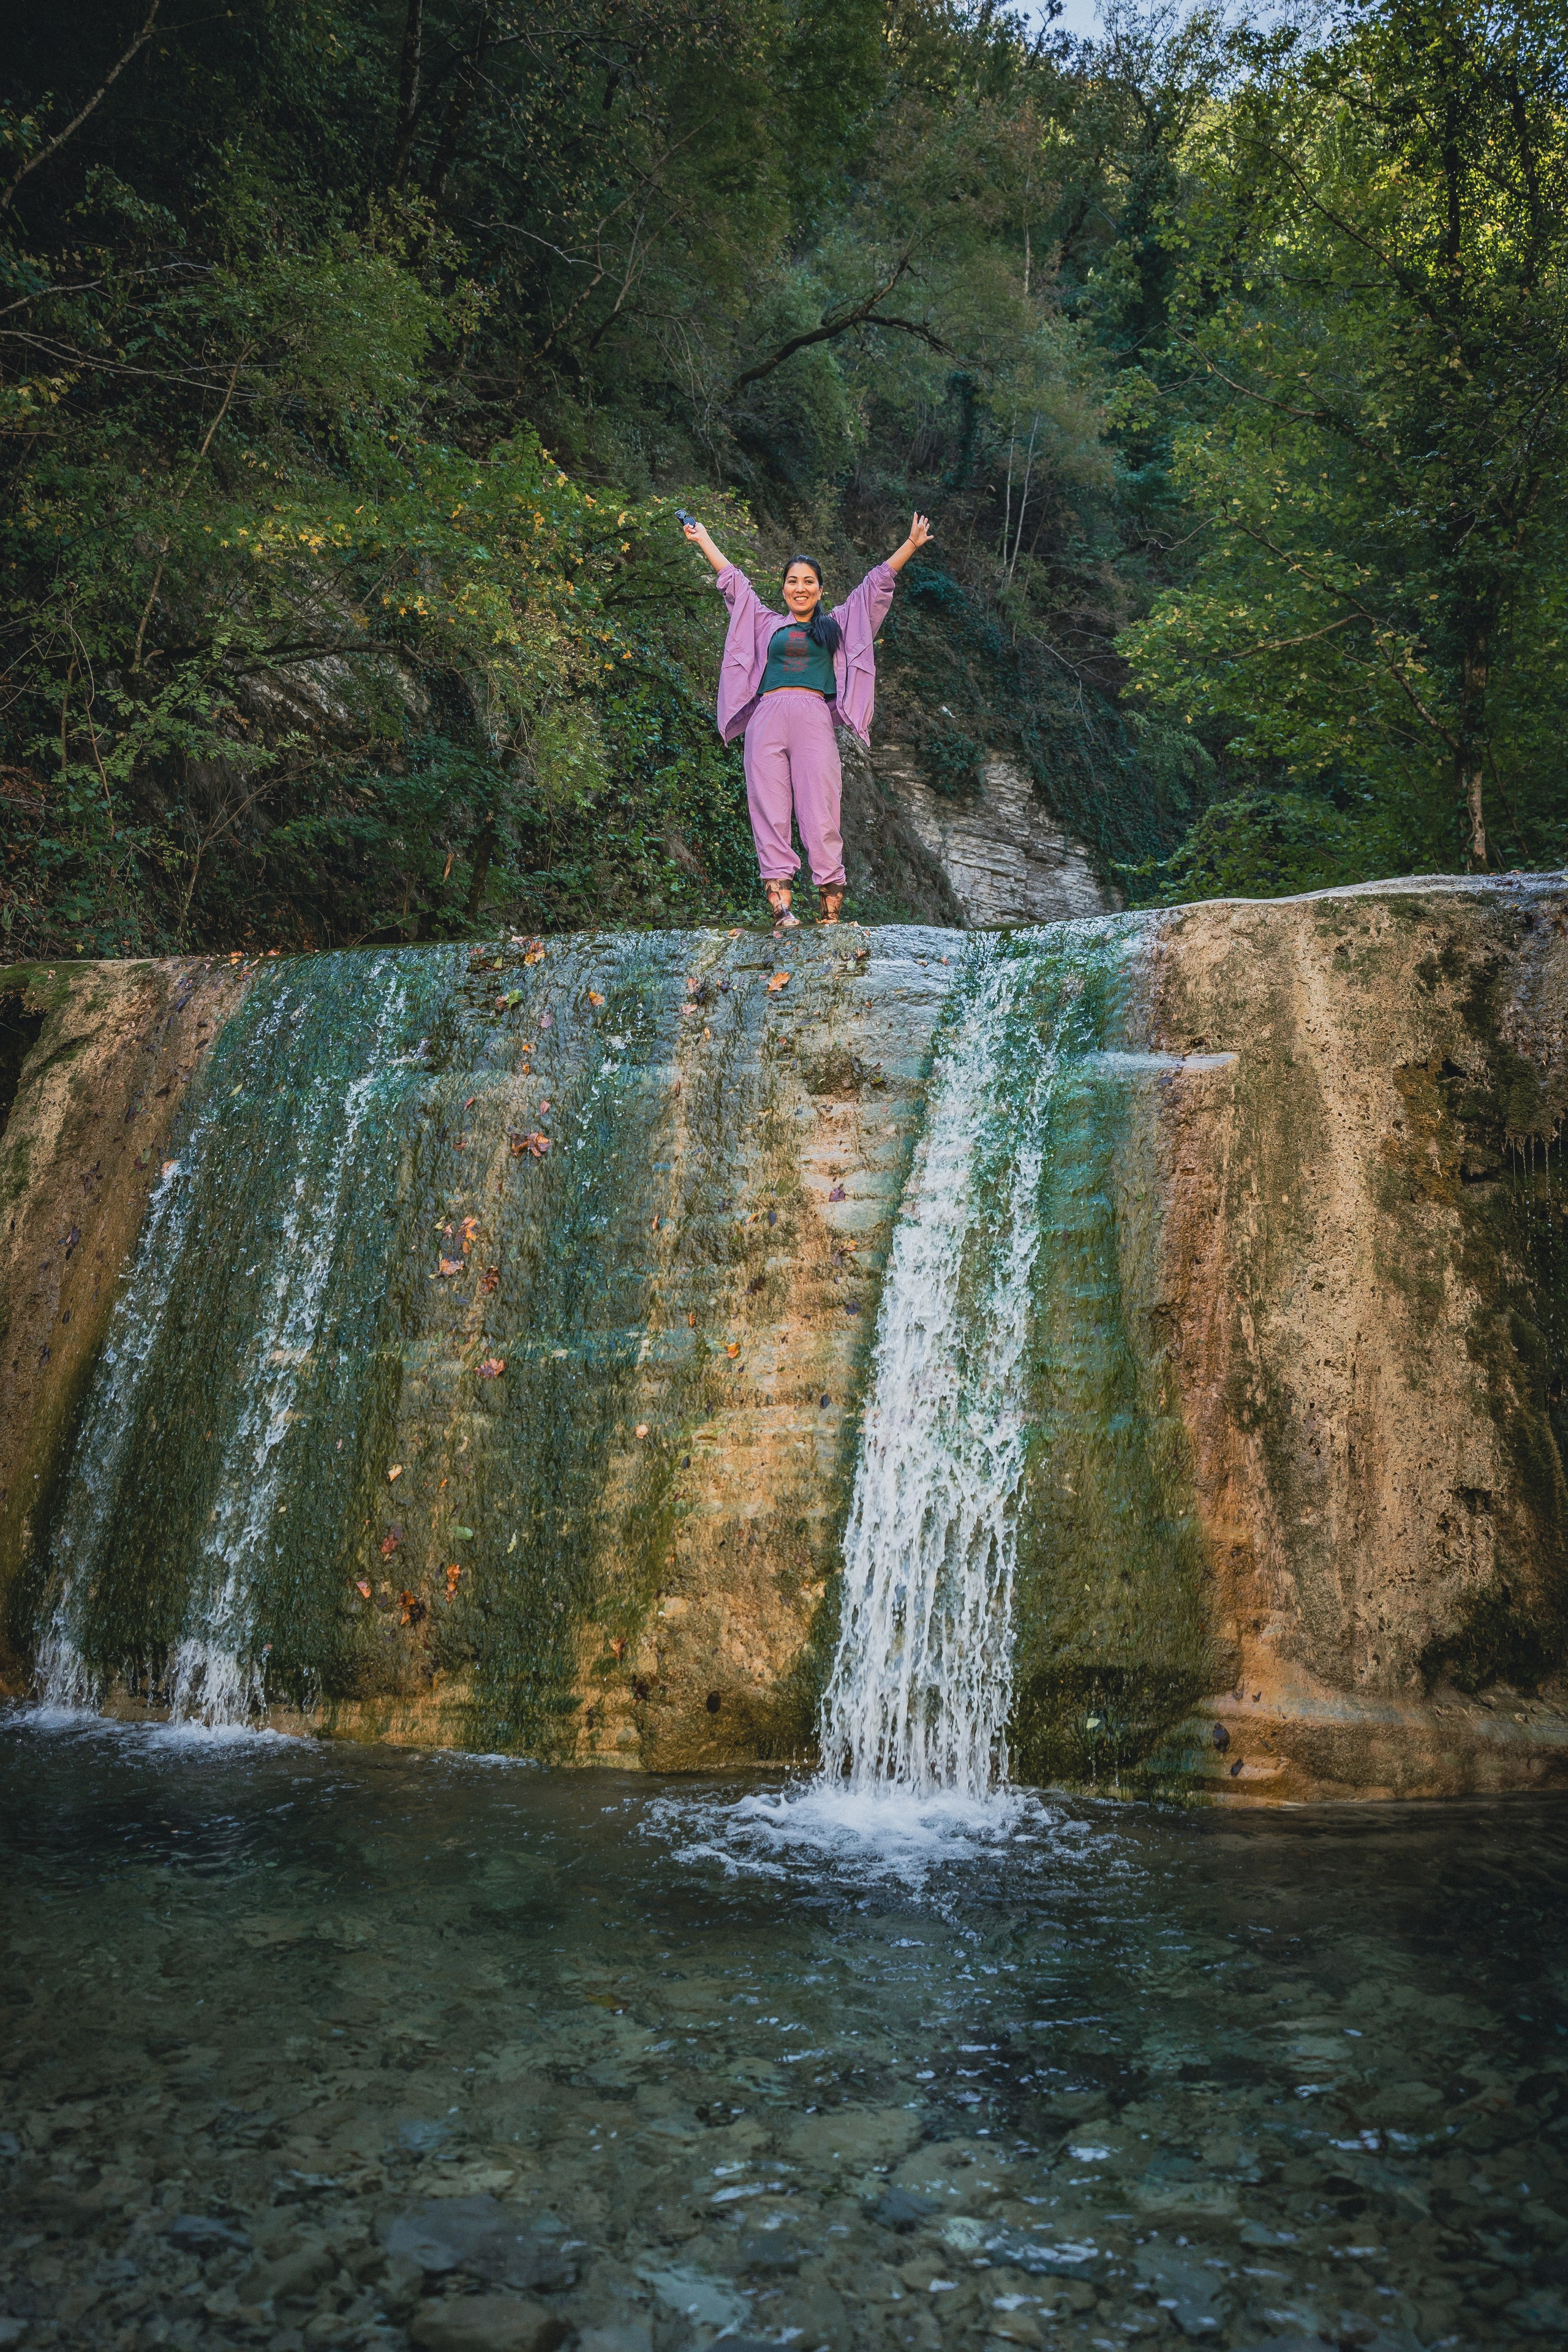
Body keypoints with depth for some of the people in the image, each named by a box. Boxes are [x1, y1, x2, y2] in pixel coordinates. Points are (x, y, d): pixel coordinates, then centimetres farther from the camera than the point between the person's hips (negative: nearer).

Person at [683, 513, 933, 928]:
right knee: (770, 812, -9)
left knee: (820, 815, -10)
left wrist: (911, 543, 21)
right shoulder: (768, 624, 25)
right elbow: (732, 580, 33)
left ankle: (832, 913, -13)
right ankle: (780, 908, -13)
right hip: (767, 719, 2)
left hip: (814, 719, -2)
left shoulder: (837, 624, 22)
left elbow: (877, 582, 23)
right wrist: (702, 538, 40)